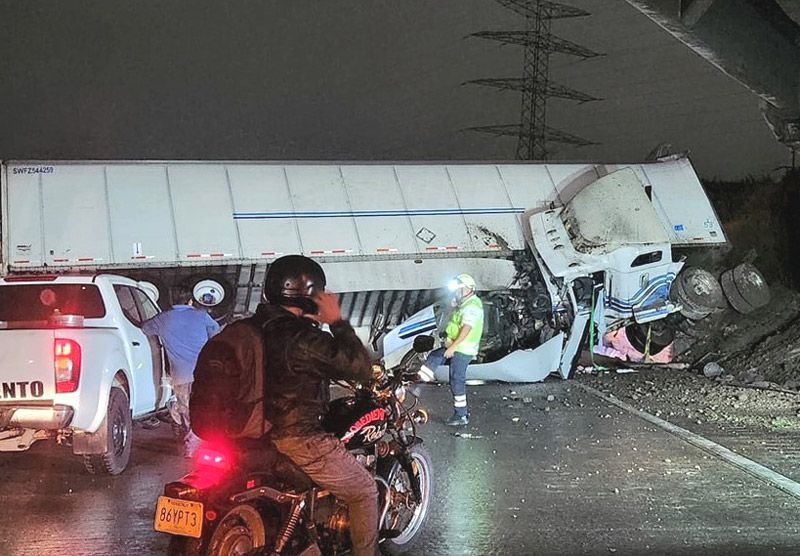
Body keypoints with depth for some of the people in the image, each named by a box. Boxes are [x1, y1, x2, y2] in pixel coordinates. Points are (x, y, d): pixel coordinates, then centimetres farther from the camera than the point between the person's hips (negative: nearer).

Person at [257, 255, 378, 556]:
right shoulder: (302, 339, -24)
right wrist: (337, 321, -18)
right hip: (298, 442, -9)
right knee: (365, 491, 7)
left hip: (262, 435, 10)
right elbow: (361, 367, -22)